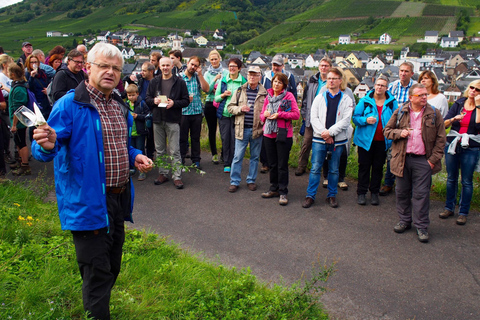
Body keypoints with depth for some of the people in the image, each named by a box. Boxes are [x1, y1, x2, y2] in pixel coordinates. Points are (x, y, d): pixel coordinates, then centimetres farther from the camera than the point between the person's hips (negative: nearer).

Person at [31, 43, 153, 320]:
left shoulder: (121, 106, 11)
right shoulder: (70, 105, -13)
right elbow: (43, 151, -16)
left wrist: (135, 156, 4)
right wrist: (47, 145, -39)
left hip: (119, 198, 8)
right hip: (89, 202, -8)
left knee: (113, 267, 22)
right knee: (97, 273, 1)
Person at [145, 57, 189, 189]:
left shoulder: (180, 82, 0)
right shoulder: (154, 82, 11)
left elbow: (186, 101, 0)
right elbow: (147, 99, 14)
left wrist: (174, 103, -17)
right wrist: (154, 101, -8)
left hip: (173, 121, -4)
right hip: (158, 120, 4)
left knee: (174, 151, -3)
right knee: (160, 150, 12)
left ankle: (177, 176, 3)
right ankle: (162, 174, 23)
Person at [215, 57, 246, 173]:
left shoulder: (243, 81, 2)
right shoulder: (223, 80, 8)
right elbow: (216, 98, 11)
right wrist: (223, 95, -8)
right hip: (224, 113, 2)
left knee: (235, 140, -3)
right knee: (225, 139, 3)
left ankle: (233, 164, 8)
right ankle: (226, 164, 13)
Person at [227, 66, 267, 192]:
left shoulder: (264, 93, 2)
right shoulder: (240, 91, 5)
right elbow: (230, 107, 7)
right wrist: (240, 109, -12)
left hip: (257, 130, 0)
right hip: (242, 129, 0)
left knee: (255, 157, 11)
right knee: (238, 157, 2)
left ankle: (251, 180, 24)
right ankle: (234, 181, 12)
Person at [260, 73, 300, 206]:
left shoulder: (288, 96, -4)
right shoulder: (268, 97, 12)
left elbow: (296, 114, -9)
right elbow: (262, 115, 17)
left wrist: (279, 114, -15)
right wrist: (265, 115, -6)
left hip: (283, 135, -5)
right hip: (268, 134, 5)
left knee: (282, 165, -1)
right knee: (272, 164, 13)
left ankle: (283, 192, 7)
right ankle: (274, 189, 25)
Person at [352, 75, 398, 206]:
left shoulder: (392, 102, 2)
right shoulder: (365, 100, -3)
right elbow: (355, 117, 0)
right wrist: (366, 120, -20)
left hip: (382, 141, 2)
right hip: (366, 139, -1)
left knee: (378, 167, 10)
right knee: (364, 166, 5)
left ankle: (374, 192, 23)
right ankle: (361, 193, 15)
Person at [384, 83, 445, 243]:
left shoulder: (434, 114, 2)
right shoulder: (400, 112, 5)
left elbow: (440, 139, 3)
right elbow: (387, 130, 10)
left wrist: (433, 159, -4)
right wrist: (399, 133, -10)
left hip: (423, 160, -2)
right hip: (402, 159, 2)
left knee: (421, 194, 0)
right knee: (402, 192, 10)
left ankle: (421, 226, 10)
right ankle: (404, 221, 27)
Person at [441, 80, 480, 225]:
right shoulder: (458, 104, 6)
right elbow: (444, 123, 2)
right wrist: (454, 119, -19)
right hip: (453, 145, 3)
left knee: (467, 181, 3)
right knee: (451, 178, 10)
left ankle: (463, 212, 12)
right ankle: (449, 208, 23)